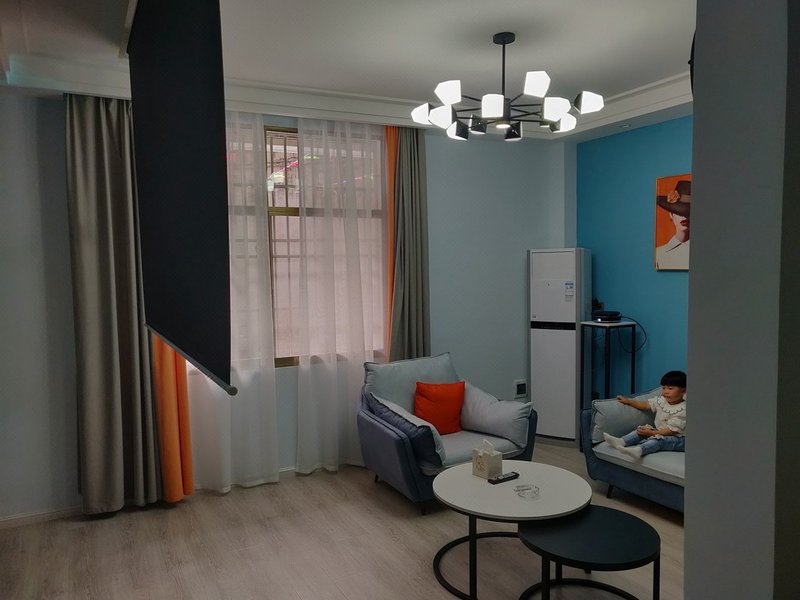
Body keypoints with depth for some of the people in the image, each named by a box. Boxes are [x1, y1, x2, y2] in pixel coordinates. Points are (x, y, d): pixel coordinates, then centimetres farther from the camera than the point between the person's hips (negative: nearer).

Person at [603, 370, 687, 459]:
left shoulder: (682, 410, -21)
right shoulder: (661, 400, 4)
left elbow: (672, 430, -24)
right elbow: (646, 404, 16)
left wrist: (652, 433, -26)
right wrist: (628, 401, 11)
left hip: (677, 438, -9)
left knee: (658, 439, -35)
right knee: (641, 430, -6)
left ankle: (639, 450, -60)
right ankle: (621, 441, -26)